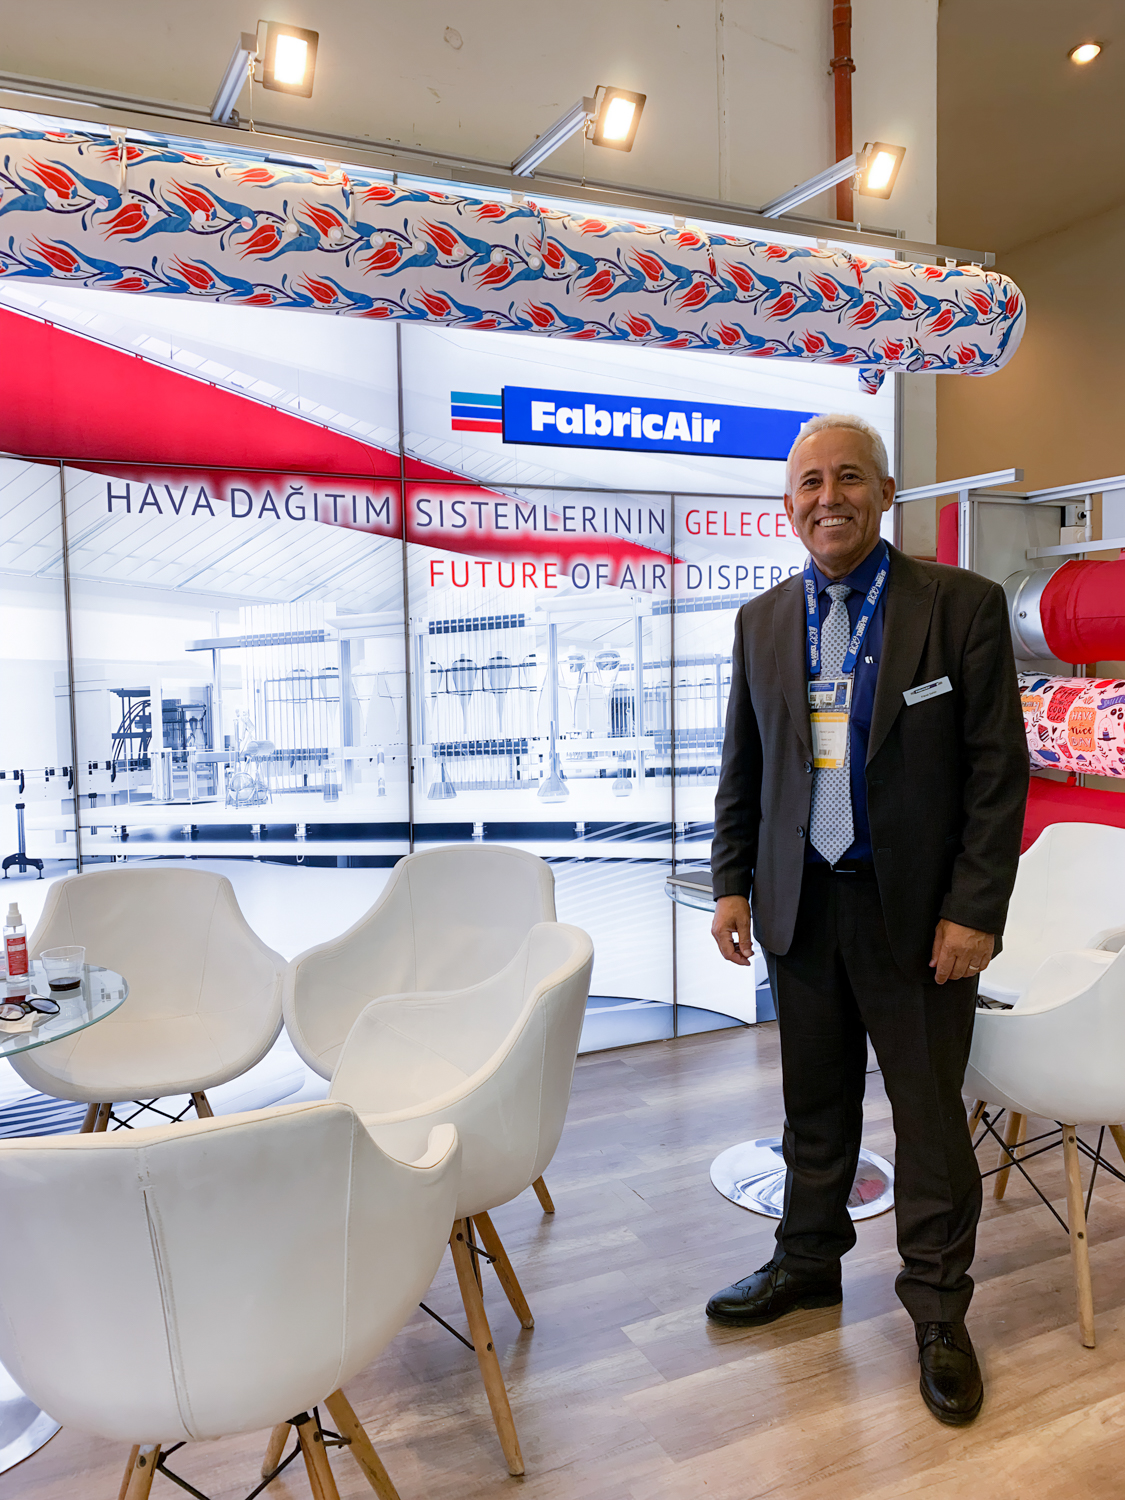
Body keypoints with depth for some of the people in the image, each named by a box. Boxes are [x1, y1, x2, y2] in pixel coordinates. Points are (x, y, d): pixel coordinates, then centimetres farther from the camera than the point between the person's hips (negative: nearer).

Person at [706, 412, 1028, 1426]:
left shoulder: (963, 605, -6)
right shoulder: (762, 622, 6)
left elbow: (999, 768, -8)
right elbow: (741, 768, 10)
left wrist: (974, 909, -13)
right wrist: (731, 883, 3)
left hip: (918, 913, -3)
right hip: (800, 909, 4)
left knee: (930, 1118, 9)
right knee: (815, 1106, 18)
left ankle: (938, 1311, 29)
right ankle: (809, 1261, 39)